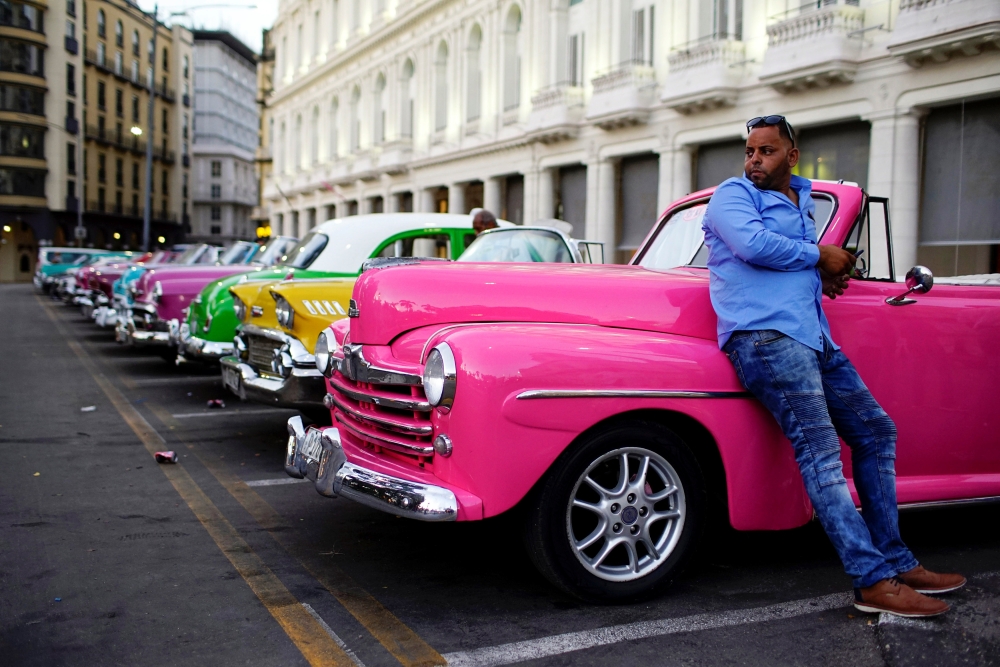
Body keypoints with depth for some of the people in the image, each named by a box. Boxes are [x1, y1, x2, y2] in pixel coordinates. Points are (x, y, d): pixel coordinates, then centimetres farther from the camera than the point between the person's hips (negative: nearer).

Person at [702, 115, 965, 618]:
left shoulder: (802, 202, 25)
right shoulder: (733, 194, 1)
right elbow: (752, 245, -18)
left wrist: (825, 275, 12)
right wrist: (818, 256, -5)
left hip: (814, 339, 9)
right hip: (765, 334, -9)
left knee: (876, 431, 10)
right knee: (820, 450, -17)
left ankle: (894, 561, 16)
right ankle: (874, 581, -19)